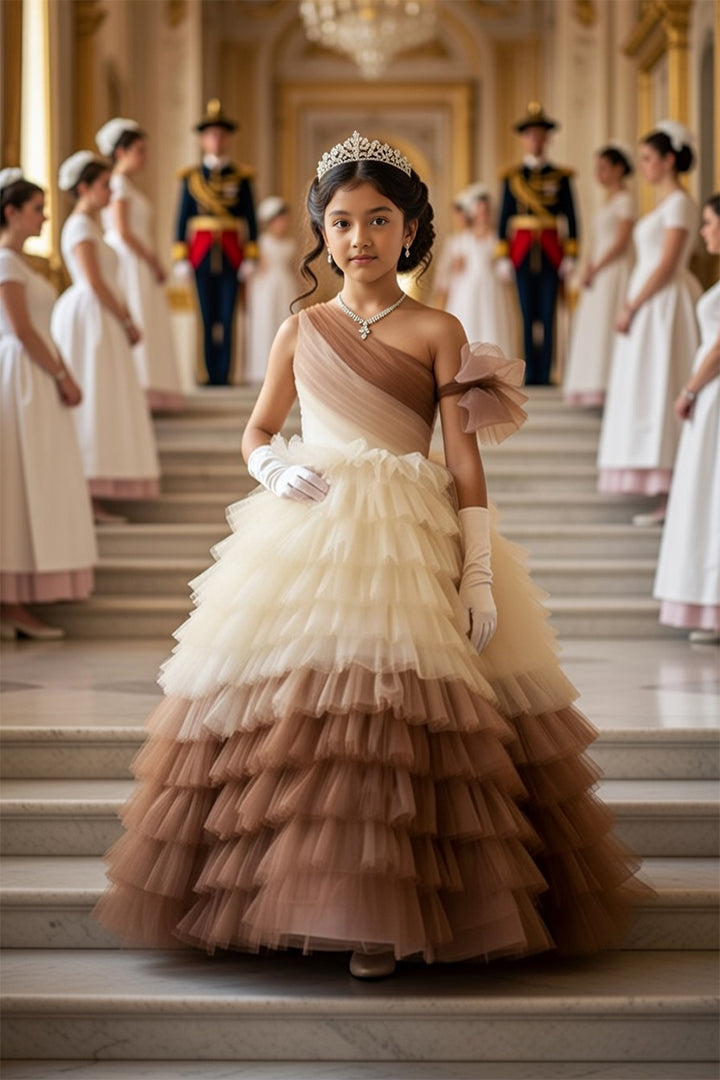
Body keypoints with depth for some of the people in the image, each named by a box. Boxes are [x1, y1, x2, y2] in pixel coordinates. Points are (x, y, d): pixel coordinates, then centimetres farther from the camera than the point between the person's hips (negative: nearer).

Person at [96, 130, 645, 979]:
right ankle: (303, 898, 9)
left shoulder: (438, 331, 3)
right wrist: (277, 467, -4)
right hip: (307, 533, 3)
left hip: (412, 543, -3)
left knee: (394, 711, -13)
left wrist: (479, 572, -7)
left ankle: (384, 915, -3)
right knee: (297, 706, -5)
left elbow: (464, 458, -1)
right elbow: (255, 433, 20)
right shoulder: (299, 331, 12)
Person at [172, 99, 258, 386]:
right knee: (208, 316, 3)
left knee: (226, 317, -3)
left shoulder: (241, 176, 6)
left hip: (230, 252, 0)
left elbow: (251, 219, 5)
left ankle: (223, 374, -1)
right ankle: (210, 374, 7)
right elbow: (182, 219, 6)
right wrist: (180, 258, -1)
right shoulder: (191, 177, 7)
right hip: (201, 252, 0)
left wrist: (250, 257, -2)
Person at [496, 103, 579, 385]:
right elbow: (504, 218, 6)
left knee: (547, 316, -2)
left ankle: (545, 374, 1)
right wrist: (502, 257, -1)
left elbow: (570, 218, 4)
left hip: (551, 253, -1)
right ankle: (531, 374, 5)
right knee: (528, 316, 2)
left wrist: (570, 256, -3)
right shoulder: (512, 177, 7)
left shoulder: (560, 176, 5)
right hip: (522, 253, 1)